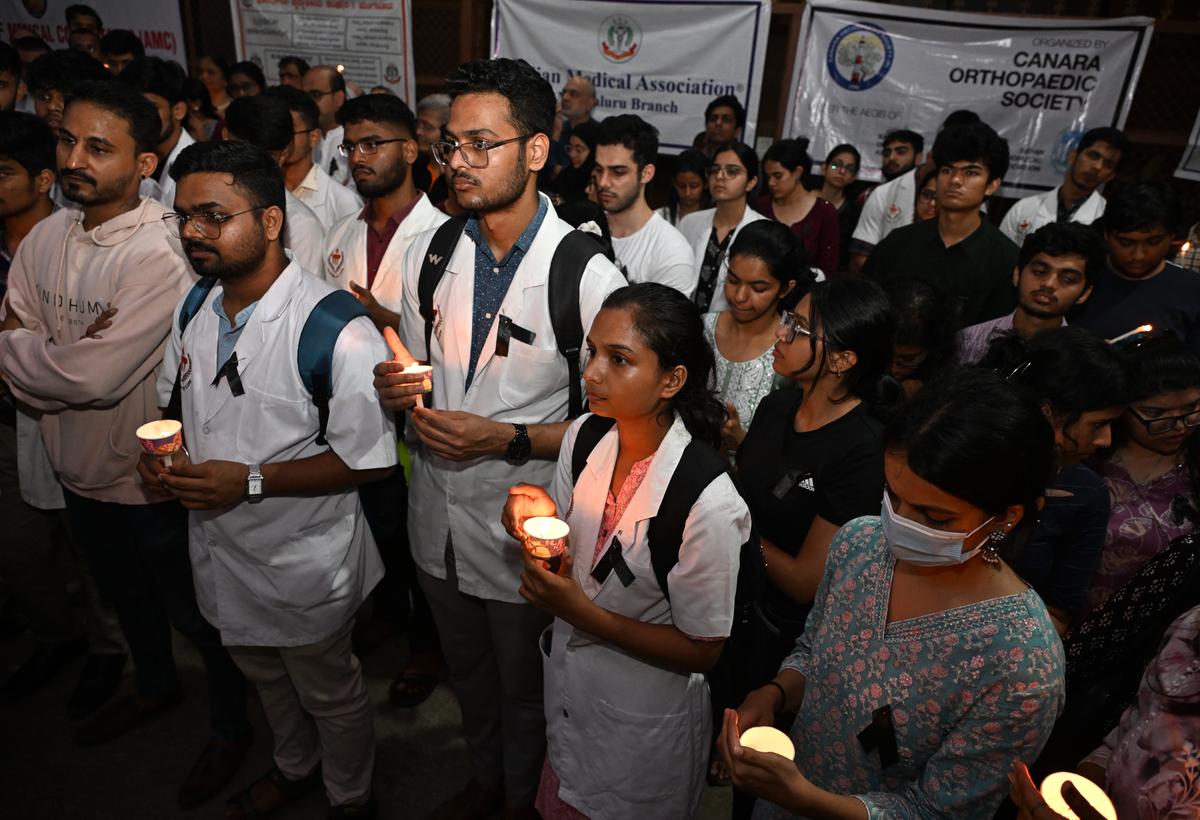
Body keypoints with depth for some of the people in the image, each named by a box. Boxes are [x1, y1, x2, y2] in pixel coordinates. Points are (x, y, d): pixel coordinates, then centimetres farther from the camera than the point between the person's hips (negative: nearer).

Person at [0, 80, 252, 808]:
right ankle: (156, 686, 56)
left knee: (196, 613, 12)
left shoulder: (164, 255, -25)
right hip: (81, 469, 8)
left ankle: (232, 729, 37)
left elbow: (93, 377, -29)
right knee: (123, 592, 28)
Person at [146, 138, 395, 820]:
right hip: (219, 547, 8)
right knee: (264, 675, 30)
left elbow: (371, 458, -25)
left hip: (304, 559, -7)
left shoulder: (334, 328, -27)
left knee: (330, 695, 17)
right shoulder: (195, 310, -1)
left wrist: (252, 480, -28)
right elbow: (175, 402, 16)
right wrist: (159, 457, -5)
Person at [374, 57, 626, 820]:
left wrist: (505, 438, -26)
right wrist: (395, 387, -13)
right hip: (439, 520, 5)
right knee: (470, 675, 29)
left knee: (525, 692, 21)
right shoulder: (427, 255, -3)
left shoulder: (590, 277, -20)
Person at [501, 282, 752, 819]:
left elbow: (702, 652, -21)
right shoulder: (583, 437, -12)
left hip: (644, 729, -5)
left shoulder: (708, 504, -32)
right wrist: (536, 523, -20)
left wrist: (584, 613, -29)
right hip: (569, 695, 6)